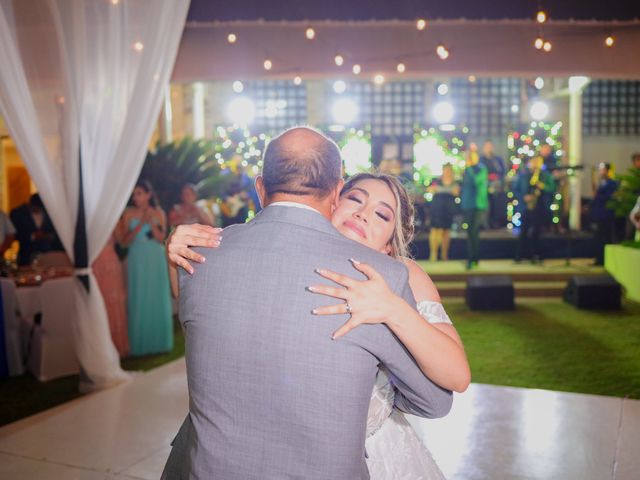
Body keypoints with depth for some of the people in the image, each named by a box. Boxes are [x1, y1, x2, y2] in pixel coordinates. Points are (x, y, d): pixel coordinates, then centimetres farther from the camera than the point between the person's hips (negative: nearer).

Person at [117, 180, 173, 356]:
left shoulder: (158, 213, 2)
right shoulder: (129, 213, -1)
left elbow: (161, 238, -3)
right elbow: (125, 241, -6)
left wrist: (151, 223, -18)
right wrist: (141, 224, -17)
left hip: (156, 261, 1)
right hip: (137, 261, -1)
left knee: (157, 300, 5)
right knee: (138, 301, -1)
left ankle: (158, 340, 16)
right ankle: (139, 343, 7)